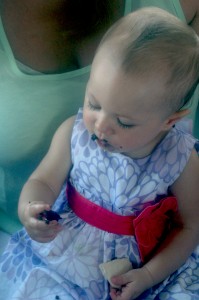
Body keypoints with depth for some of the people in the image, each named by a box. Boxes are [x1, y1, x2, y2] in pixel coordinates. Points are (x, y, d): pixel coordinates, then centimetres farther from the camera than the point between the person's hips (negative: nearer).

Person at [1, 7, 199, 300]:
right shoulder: (73, 133, -13)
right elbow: (43, 181, -2)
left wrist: (149, 275, -13)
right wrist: (28, 210, -24)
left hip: (143, 267, 0)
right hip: (65, 256, 1)